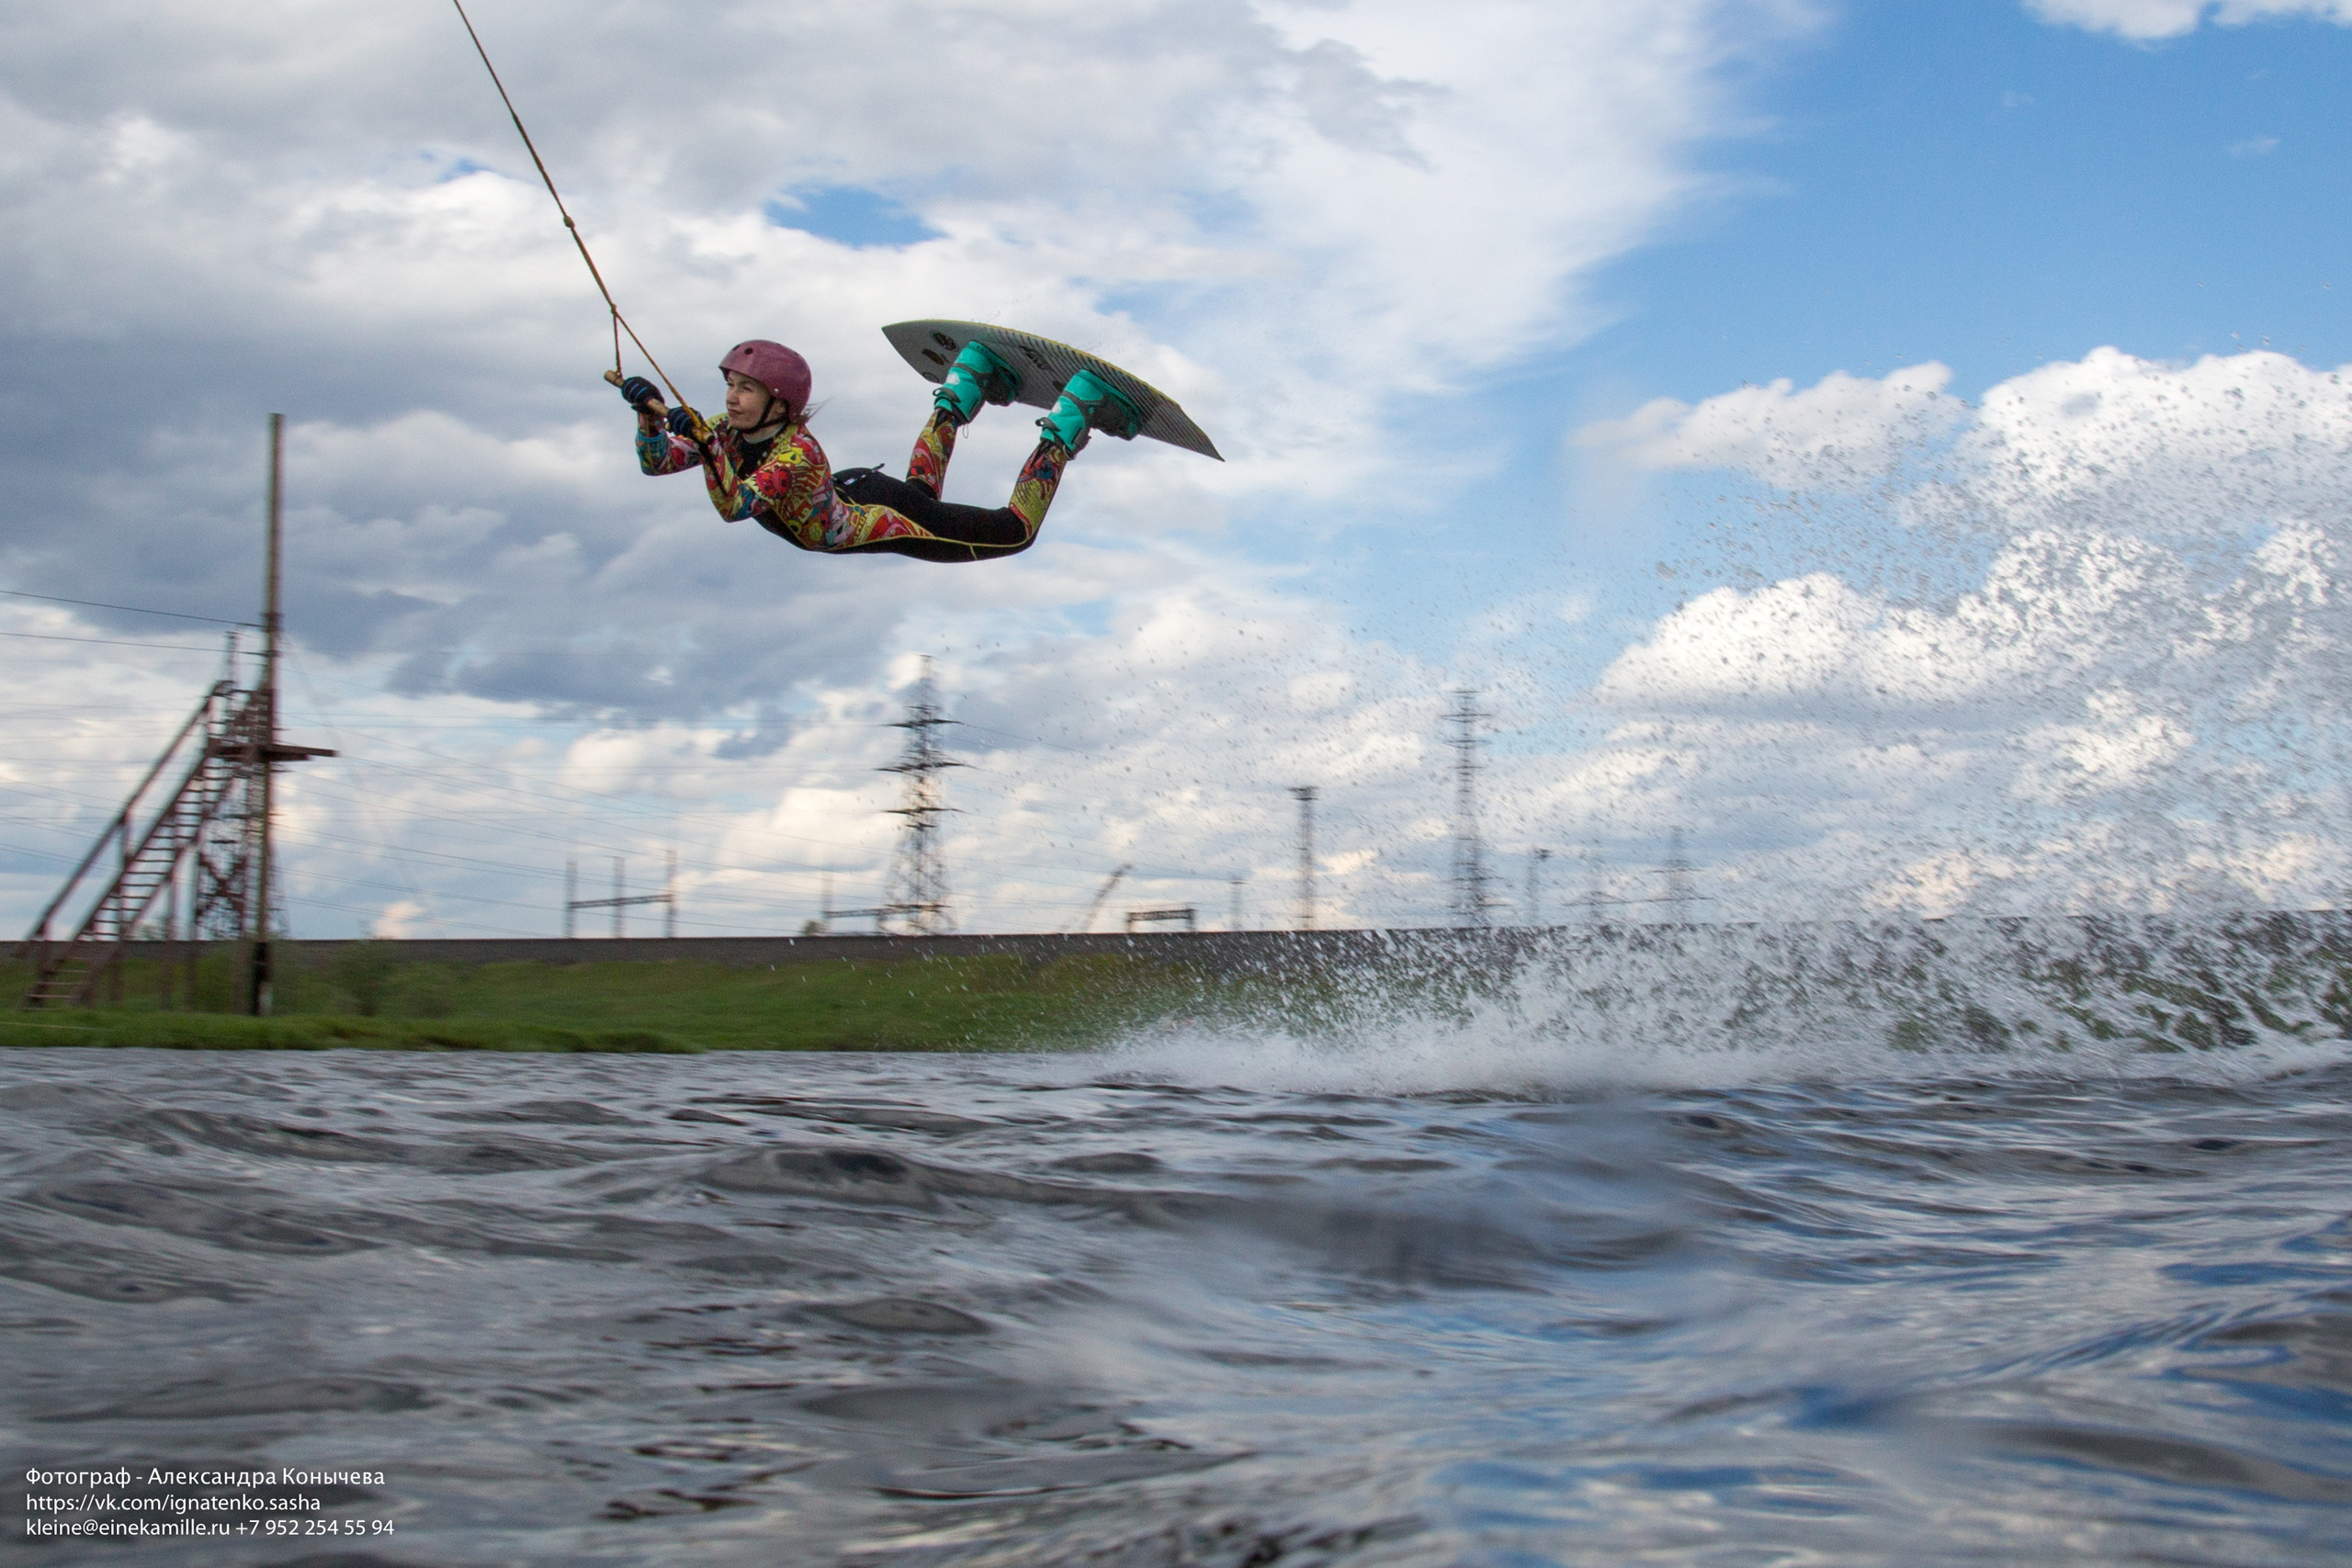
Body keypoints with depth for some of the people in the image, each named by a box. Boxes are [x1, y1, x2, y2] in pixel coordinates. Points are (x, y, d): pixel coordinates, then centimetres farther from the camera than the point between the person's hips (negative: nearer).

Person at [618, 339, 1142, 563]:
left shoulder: (797, 453, -40)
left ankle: (1072, 415, 18)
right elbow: (655, 462, -15)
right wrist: (650, 411, -33)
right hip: (847, 492, 7)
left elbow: (732, 508, -52)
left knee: (1018, 529, 5)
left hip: (885, 523, -7)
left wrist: (705, 447, -64)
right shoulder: (728, 432, -18)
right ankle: (969, 377, 52)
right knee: (920, 488, 40)